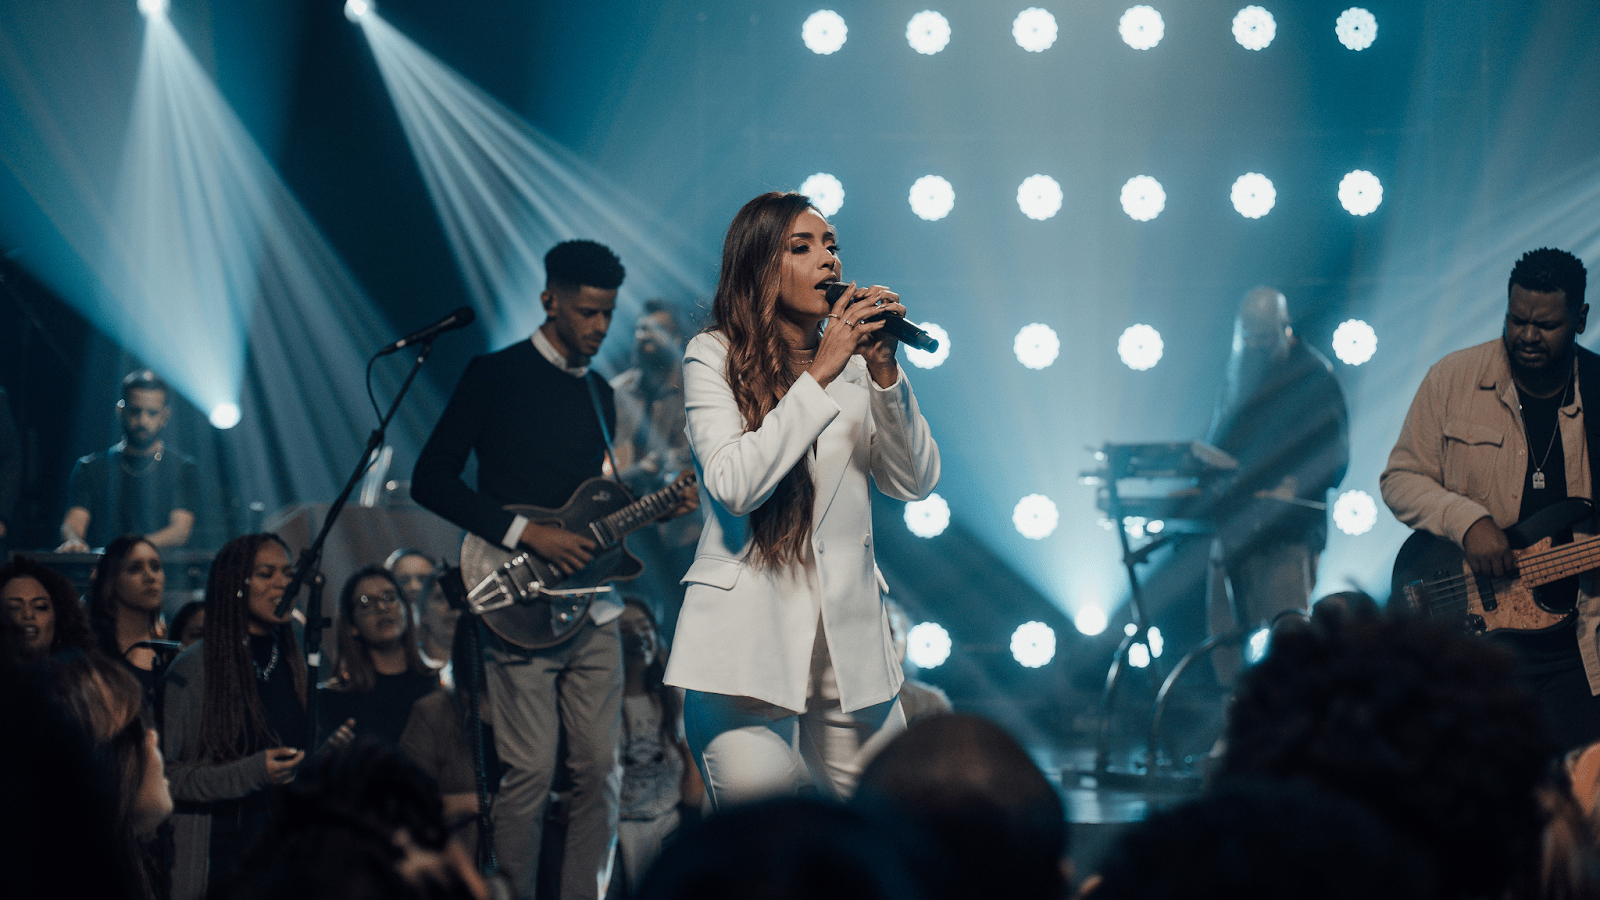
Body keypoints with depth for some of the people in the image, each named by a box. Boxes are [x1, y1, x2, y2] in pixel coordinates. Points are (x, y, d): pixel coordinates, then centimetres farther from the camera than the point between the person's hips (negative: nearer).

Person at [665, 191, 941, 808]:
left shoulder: (854, 361, 11)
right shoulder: (714, 358, -2)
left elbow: (915, 483, 4)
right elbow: (733, 486, -16)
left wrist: (883, 373, -8)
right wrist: (819, 376, -16)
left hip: (848, 636, 5)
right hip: (746, 635, -4)